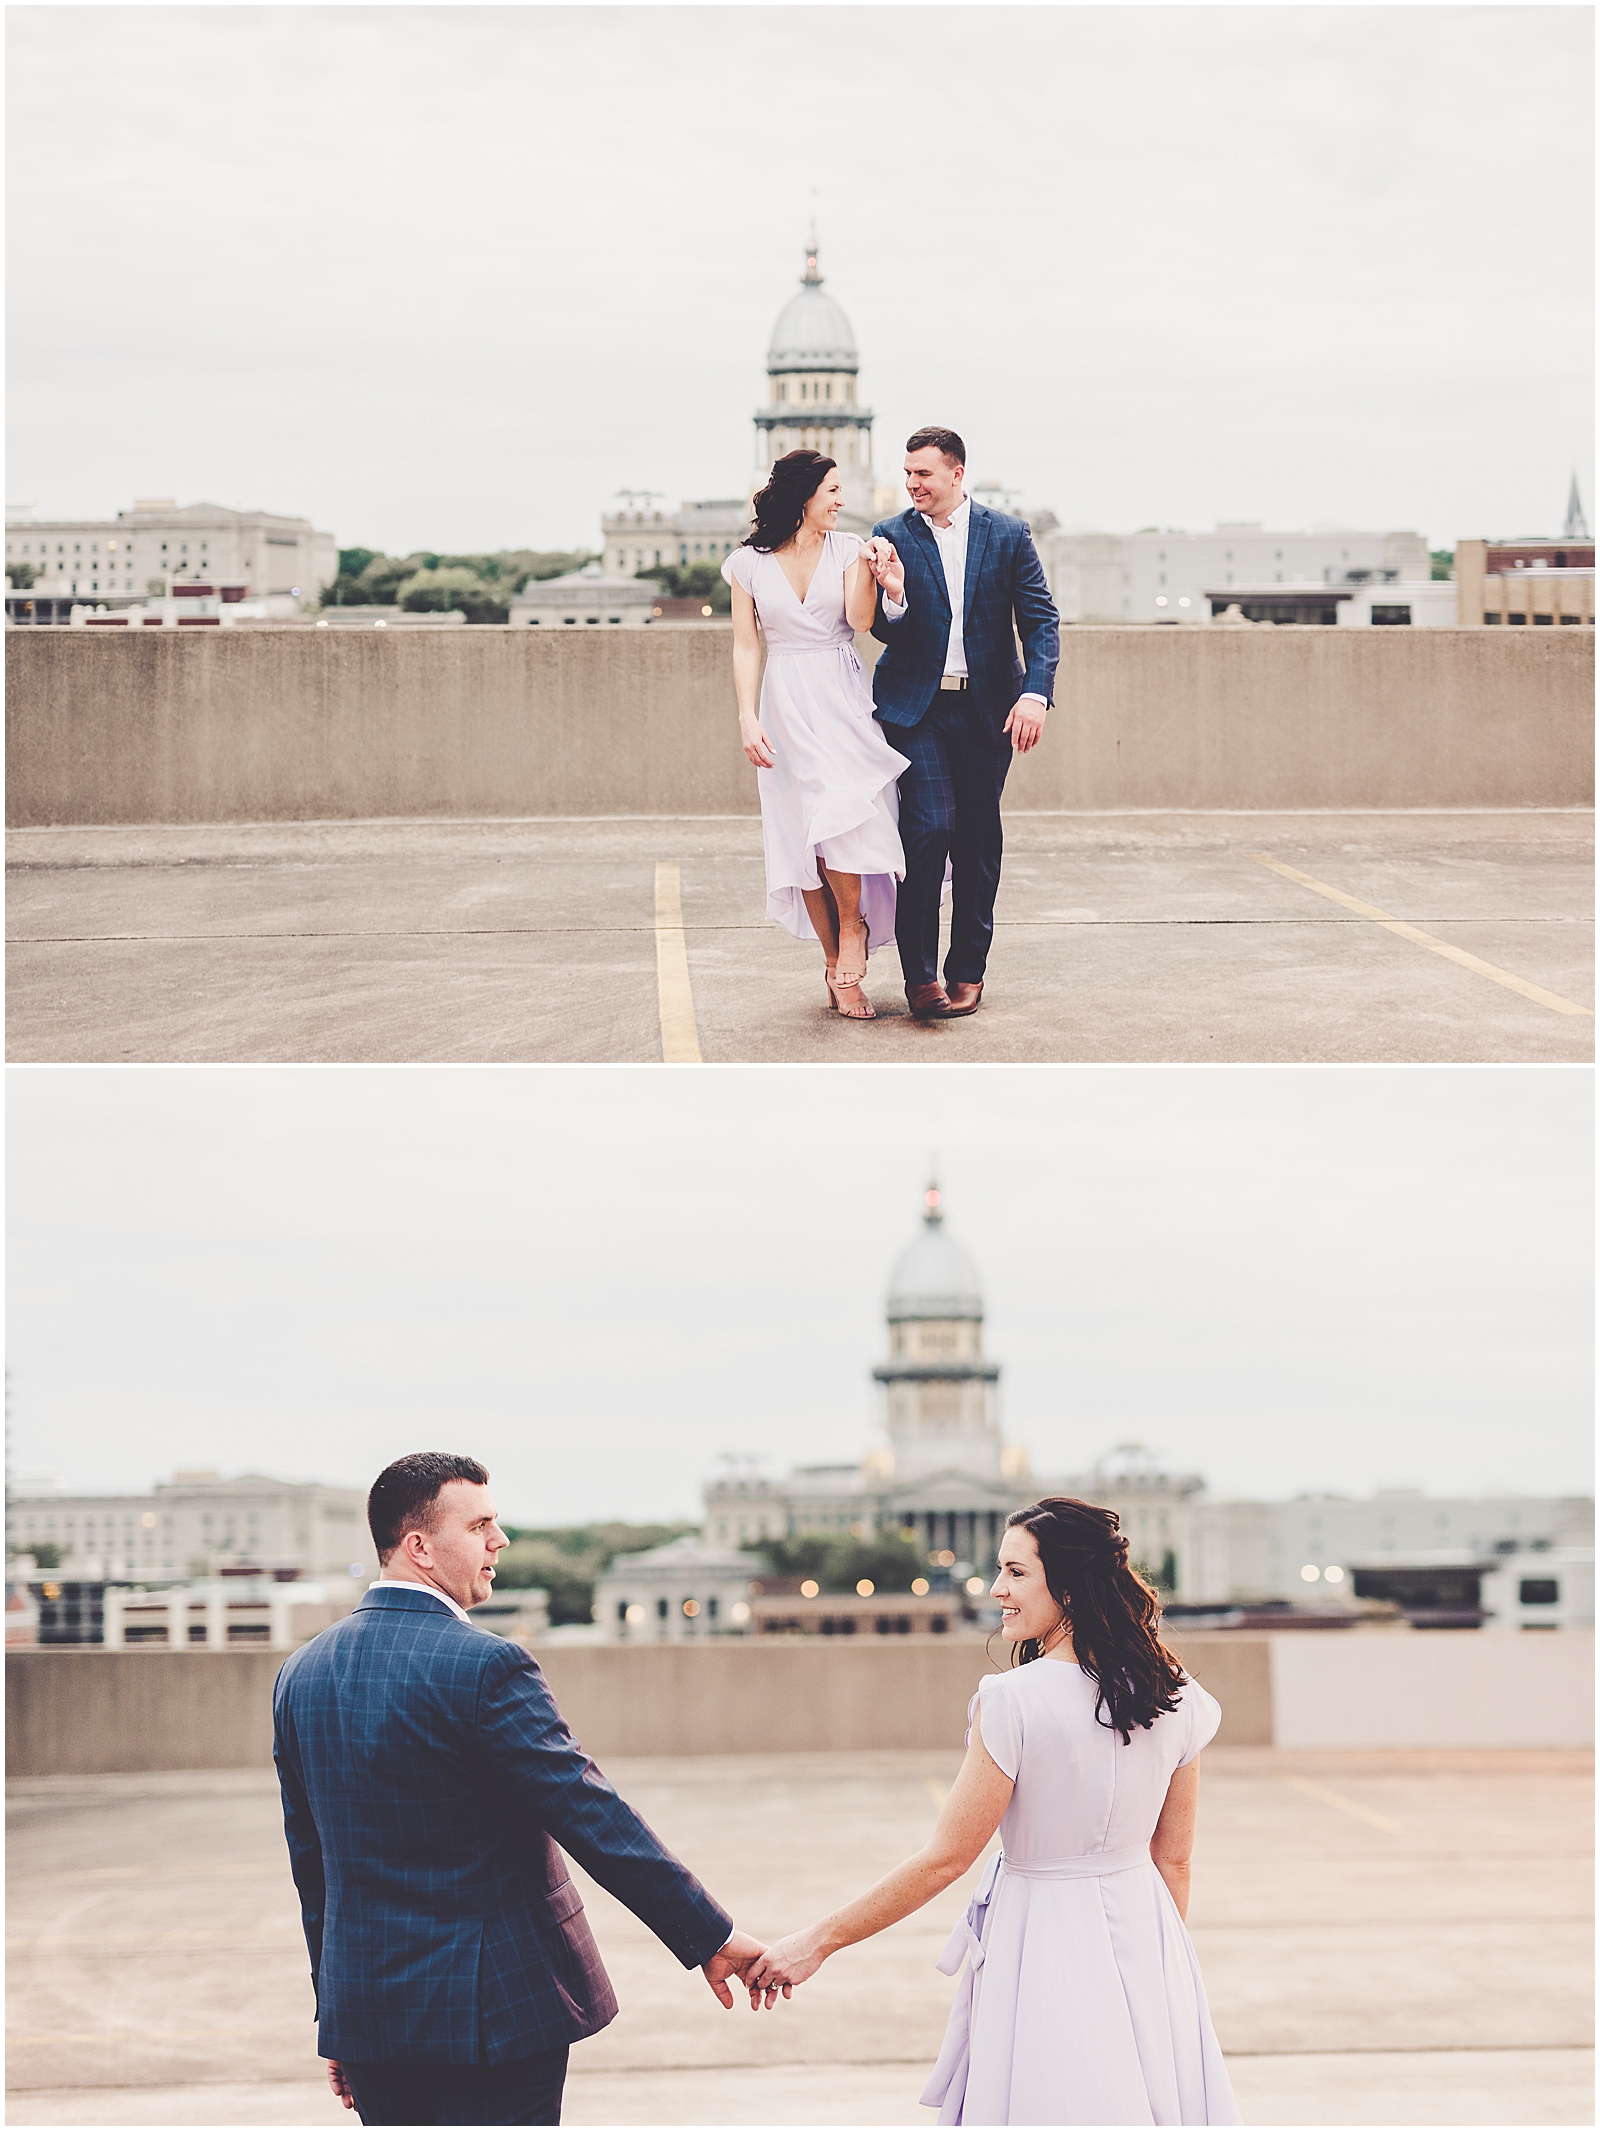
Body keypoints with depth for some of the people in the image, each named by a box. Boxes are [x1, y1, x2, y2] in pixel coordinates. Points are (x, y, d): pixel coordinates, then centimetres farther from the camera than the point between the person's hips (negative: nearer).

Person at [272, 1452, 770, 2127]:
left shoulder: (301, 1673, 6)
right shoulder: (486, 1667, -16)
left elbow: (310, 1863, 13)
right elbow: (594, 1819, -16)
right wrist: (711, 1937, -9)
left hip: (362, 2006, 7)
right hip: (492, 2011, -6)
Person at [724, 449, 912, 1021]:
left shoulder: (847, 549, 4)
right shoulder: (751, 563, 4)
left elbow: (860, 619, -8)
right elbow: (746, 646, 3)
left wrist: (864, 565, -18)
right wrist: (747, 717, -6)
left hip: (842, 696, 0)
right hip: (786, 707, 1)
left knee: (839, 817, -19)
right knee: (802, 834, -1)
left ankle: (852, 932, 0)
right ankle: (835, 959, 7)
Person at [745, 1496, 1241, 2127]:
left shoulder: (1014, 1702, -19)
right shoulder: (1175, 1700, -1)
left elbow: (947, 1857, -15)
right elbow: (1173, 1858, 8)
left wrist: (818, 1941, -8)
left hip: (1042, 1939, -6)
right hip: (1143, 1941, 6)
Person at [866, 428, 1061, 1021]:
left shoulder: (1008, 536, 3)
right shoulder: (892, 537, 2)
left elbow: (1041, 620, 0)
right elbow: (883, 631, 3)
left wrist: (1036, 691, -15)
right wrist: (893, 595, -20)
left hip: (988, 709, 1)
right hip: (917, 707, -1)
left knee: (978, 840, 7)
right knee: (930, 827, -14)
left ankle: (967, 970, 18)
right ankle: (920, 974, -10)